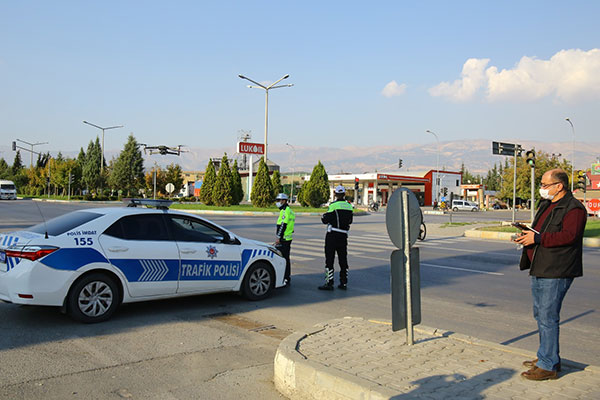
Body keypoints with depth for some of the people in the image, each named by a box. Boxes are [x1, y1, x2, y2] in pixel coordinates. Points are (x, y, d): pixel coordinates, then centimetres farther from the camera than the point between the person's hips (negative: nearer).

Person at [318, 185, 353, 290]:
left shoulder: (333, 205, -13)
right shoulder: (349, 206, 6)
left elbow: (325, 220, -12)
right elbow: (349, 221, 13)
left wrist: (323, 216, 9)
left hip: (332, 235, -6)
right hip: (344, 236, 6)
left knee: (329, 259, -1)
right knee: (343, 259, 12)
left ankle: (329, 283, -2)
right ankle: (343, 283, 16)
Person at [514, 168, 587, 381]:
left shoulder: (573, 208, -12)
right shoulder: (546, 205, 18)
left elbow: (568, 236, -25)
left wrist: (537, 238, -24)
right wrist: (528, 234, 6)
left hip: (556, 273, -10)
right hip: (539, 270, 10)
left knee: (548, 318, -7)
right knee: (540, 315, 17)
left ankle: (548, 366, 1)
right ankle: (548, 357, 30)